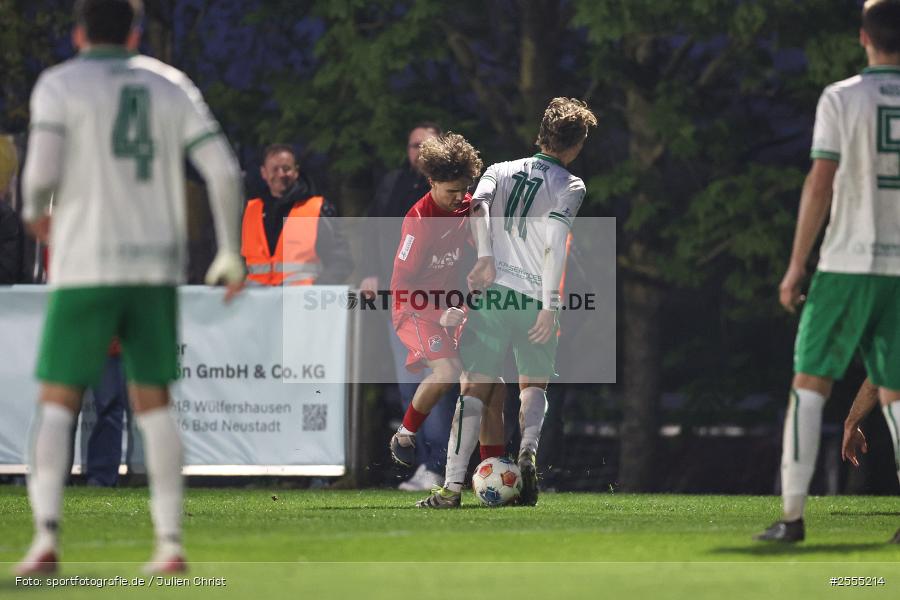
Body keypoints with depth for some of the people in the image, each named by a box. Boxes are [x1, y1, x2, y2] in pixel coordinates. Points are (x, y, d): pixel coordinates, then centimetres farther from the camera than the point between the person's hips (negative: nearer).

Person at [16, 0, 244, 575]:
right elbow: (224, 170, 0)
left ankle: (46, 539, -14)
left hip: (85, 268, -3)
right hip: (157, 268, 3)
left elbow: (42, 170, -14)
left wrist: (35, 209, 8)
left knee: (57, 403, 2)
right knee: (154, 403, 12)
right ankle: (171, 544, 4)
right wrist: (231, 254, 7)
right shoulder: (170, 85, 9)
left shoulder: (59, 84, 0)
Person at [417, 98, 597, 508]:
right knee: (534, 385, 18)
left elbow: (478, 204, -7)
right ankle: (528, 449, -11)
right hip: (535, 302, -1)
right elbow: (555, 238, -10)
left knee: (474, 389, 0)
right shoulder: (571, 186, 4)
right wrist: (550, 306, -12)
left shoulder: (502, 171, 14)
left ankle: (452, 485, -12)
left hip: (492, 292, 1)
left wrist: (486, 258, -13)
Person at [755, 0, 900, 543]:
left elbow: (820, 185, -11)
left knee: (810, 384, 4)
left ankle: (792, 515, -1)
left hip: (847, 266, -3)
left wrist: (797, 265, -7)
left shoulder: (841, 99, -5)